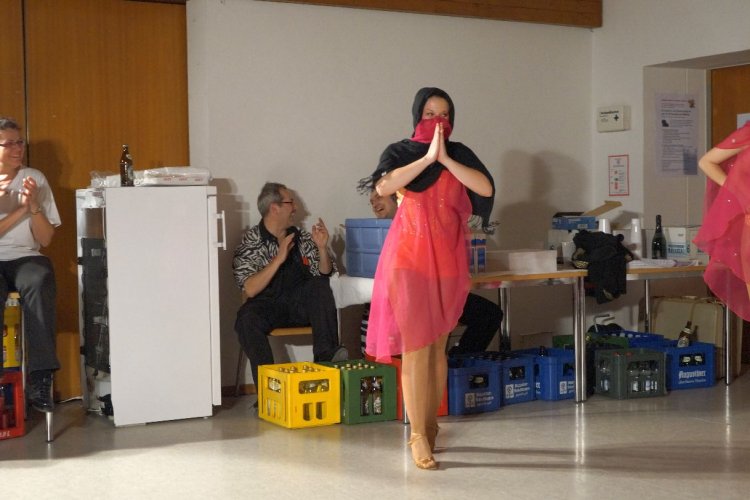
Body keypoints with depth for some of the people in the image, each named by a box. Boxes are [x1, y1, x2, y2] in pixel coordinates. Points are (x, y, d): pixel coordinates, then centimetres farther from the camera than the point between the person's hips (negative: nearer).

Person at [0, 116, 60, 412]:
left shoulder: (35, 179, 7)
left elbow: (45, 240, 4)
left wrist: (33, 205, -12)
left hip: (25, 258, 1)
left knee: (40, 283, -35)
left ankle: (40, 379, -36)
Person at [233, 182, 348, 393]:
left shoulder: (301, 237, 12)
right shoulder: (250, 242, -2)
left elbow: (324, 274, 10)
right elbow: (250, 289, -14)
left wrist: (322, 248, -9)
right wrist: (279, 258, -21)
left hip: (301, 305, 3)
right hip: (268, 306, -3)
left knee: (319, 286, -26)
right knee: (246, 319, -33)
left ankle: (326, 354, -33)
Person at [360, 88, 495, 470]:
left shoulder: (460, 154, 11)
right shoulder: (400, 152, 5)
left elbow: (486, 189, -7)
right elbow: (383, 187, -16)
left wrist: (445, 158, -10)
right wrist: (427, 157, -14)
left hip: (448, 260, 3)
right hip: (410, 257, -3)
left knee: (438, 346, 7)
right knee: (415, 346, -9)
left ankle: (430, 428, 18)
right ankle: (419, 437, -7)